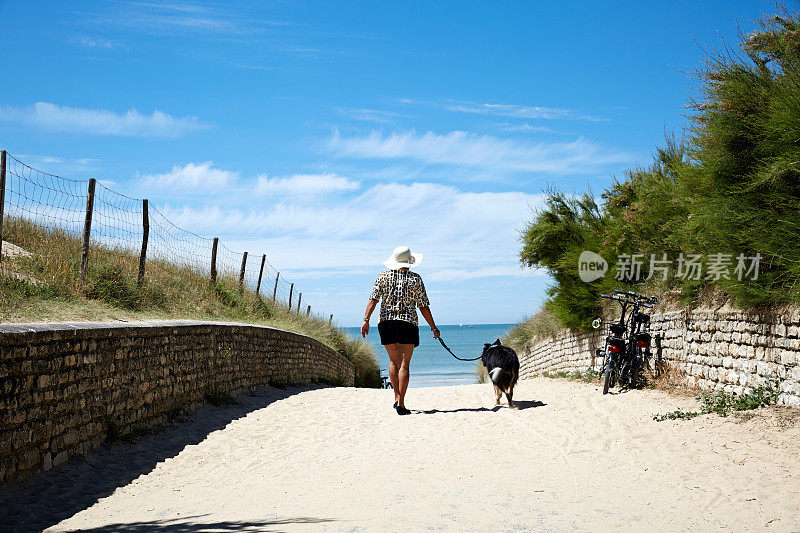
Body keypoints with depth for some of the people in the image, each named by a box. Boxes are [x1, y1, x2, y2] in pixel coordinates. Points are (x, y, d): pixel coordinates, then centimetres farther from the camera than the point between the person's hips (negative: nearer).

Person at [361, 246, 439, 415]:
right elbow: (424, 307, 2)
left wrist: (366, 320, -6)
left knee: (393, 361, 18)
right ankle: (401, 403, -10)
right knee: (403, 364, -4)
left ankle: (397, 397, 18)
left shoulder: (383, 276, 5)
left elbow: (373, 299, -4)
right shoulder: (416, 279, 1)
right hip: (408, 324, -3)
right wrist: (433, 327, 10)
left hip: (386, 322, 3)